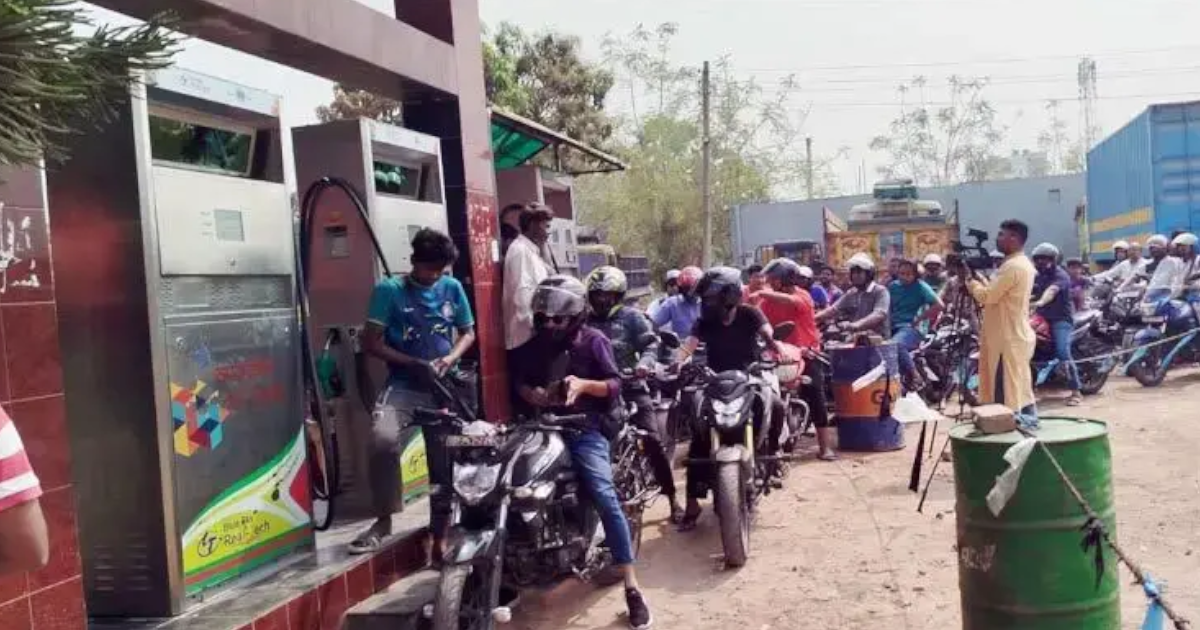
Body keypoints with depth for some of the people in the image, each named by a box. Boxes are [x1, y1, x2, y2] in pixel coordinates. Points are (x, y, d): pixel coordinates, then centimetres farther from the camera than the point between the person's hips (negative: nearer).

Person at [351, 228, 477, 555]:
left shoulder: (452, 288, 6)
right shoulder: (389, 290, -5)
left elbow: (468, 332, 15)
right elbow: (371, 342, -6)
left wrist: (449, 359, -6)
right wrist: (414, 363, -16)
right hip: (404, 384, -3)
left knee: (446, 458, 6)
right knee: (383, 439, -29)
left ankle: (441, 531, 23)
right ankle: (383, 519, -11)